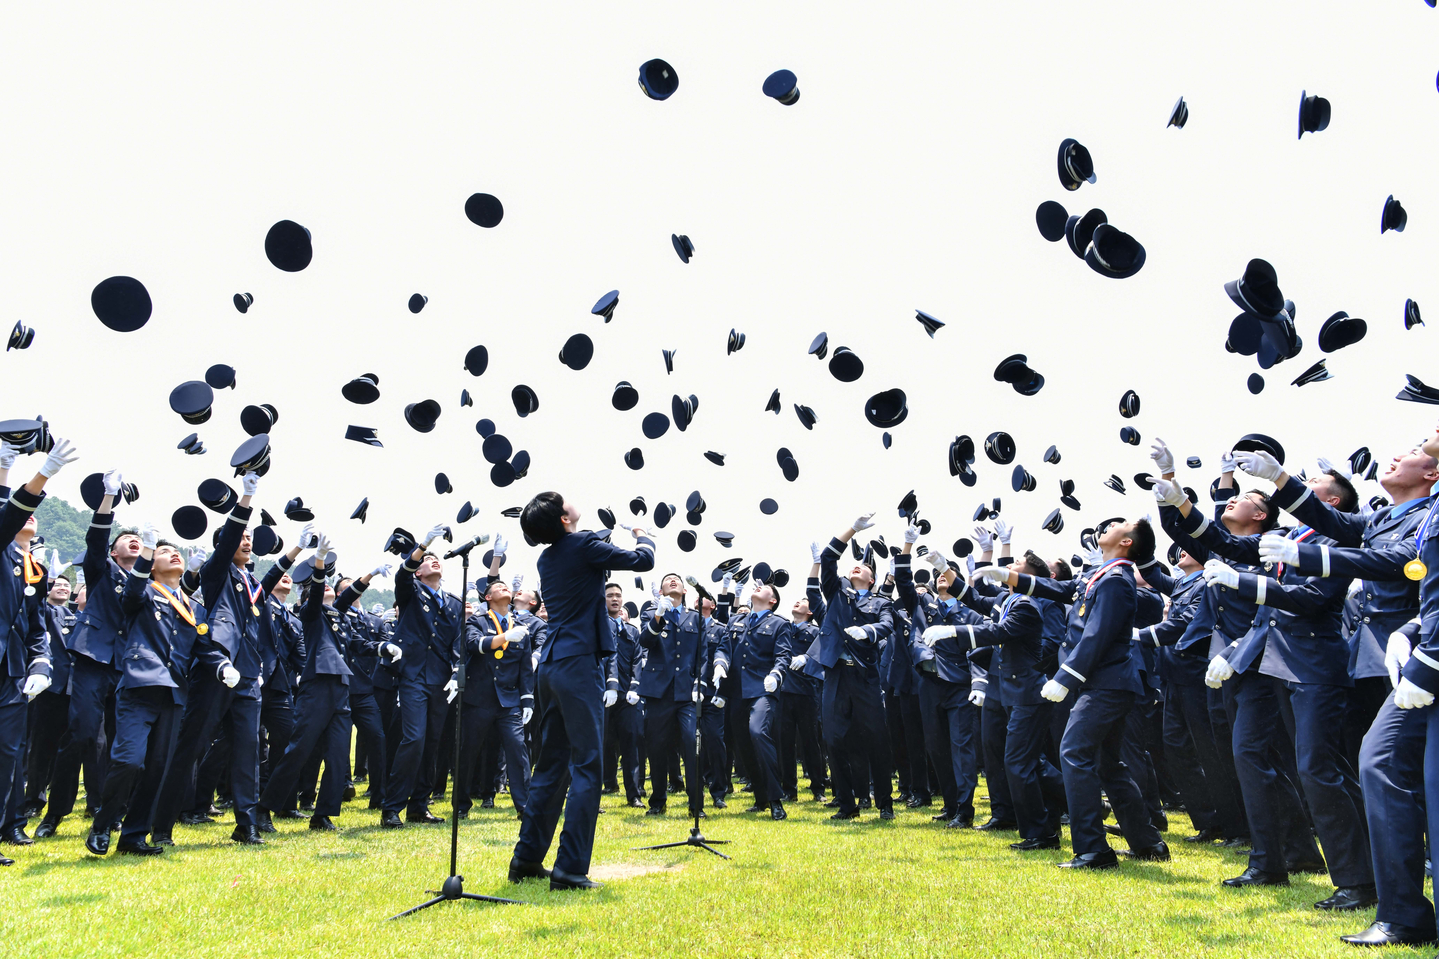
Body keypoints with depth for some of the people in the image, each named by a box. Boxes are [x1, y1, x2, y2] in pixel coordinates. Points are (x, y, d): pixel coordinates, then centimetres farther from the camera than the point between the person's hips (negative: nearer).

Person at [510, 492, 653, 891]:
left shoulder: (547, 558, 13)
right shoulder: (583, 545, -10)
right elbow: (643, 560, -4)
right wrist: (642, 536, 15)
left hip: (551, 663, 8)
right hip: (578, 662, -8)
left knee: (551, 763, 16)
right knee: (587, 764, -5)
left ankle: (527, 858, 21)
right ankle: (570, 869, -6)